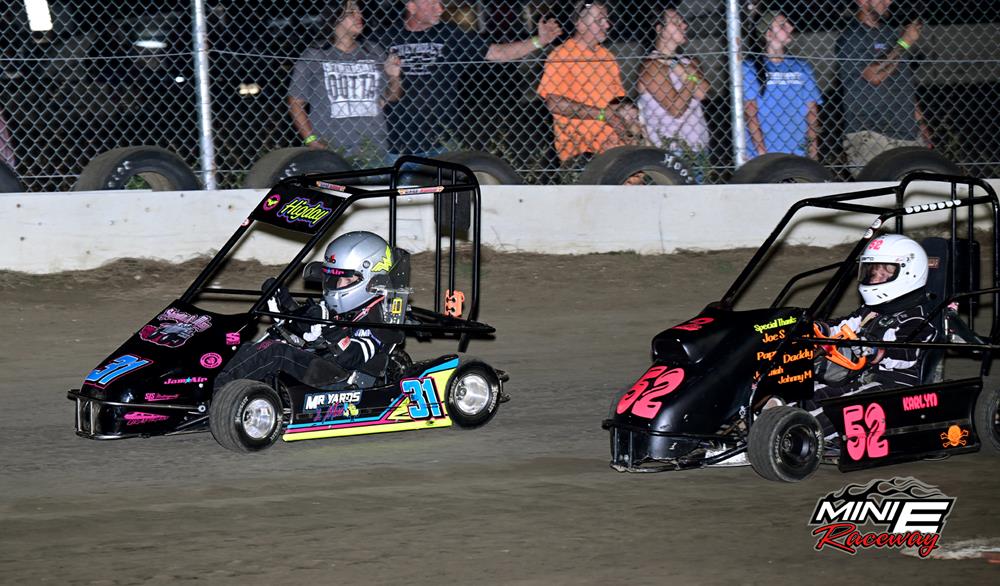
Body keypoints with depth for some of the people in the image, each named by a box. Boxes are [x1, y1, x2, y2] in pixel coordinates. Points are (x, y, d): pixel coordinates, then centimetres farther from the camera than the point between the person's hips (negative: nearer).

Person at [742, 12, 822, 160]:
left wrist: (813, 152, 3)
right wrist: (762, 153, -11)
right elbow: (751, 113, -4)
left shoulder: (801, 67, 12)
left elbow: (812, 113, 11)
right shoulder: (751, 68, 1)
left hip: (797, 154, 3)